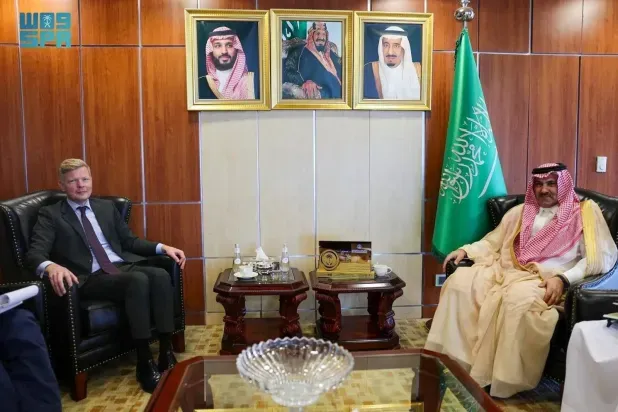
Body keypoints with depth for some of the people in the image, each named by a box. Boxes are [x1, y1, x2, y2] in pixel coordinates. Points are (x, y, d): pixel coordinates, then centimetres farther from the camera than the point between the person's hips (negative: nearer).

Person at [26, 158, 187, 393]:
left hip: (123, 267, 5)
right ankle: (144, 362, -26)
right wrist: (51, 266, -33)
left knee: (160, 275, -27)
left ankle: (166, 352, -21)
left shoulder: (106, 207, 20)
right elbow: (34, 254, -8)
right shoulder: (50, 215, 6)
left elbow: (130, 241, 21)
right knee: (139, 280, -34)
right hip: (91, 278, -5)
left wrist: (163, 248, 4)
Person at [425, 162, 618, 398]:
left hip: (545, 280, -5)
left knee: (517, 299, -38)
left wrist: (564, 279, -19)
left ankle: (505, 381, -24)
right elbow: (493, 242, 25)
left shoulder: (585, 213, 7)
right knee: (460, 281, -21)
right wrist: (465, 250, 7)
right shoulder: (520, 212, 23)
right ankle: (451, 361, -16)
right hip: (505, 271, 5)